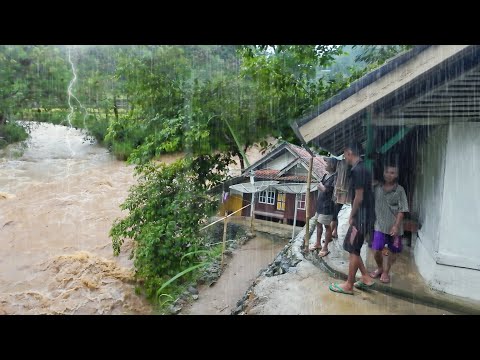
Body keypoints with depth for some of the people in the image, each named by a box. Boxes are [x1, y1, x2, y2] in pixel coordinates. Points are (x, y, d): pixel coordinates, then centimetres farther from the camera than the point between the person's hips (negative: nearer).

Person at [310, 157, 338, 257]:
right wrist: (322, 187, -2)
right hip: (320, 203, 9)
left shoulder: (334, 177, -18)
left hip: (327, 205, -9)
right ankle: (318, 243, 35)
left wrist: (321, 185, -6)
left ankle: (325, 248, 13)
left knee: (327, 226, 2)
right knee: (318, 223, 18)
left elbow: (325, 189, -20)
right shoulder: (326, 175, 9)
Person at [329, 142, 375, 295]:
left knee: (353, 250, 1)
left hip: (361, 216, -10)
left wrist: (352, 216, -9)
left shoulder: (357, 170, -19)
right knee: (350, 247, 17)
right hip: (363, 215, 10)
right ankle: (366, 278, 24)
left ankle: (348, 285, 13)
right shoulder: (363, 168, 13)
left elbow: (359, 197, -21)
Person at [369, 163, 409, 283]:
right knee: (376, 250, -3)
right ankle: (380, 268, 26)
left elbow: (402, 210, -8)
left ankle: (386, 271, 32)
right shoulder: (377, 188, 1)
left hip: (394, 227, -1)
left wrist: (396, 226, -14)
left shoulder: (400, 190, -5)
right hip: (379, 225, 1)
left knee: (393, 251, 11)